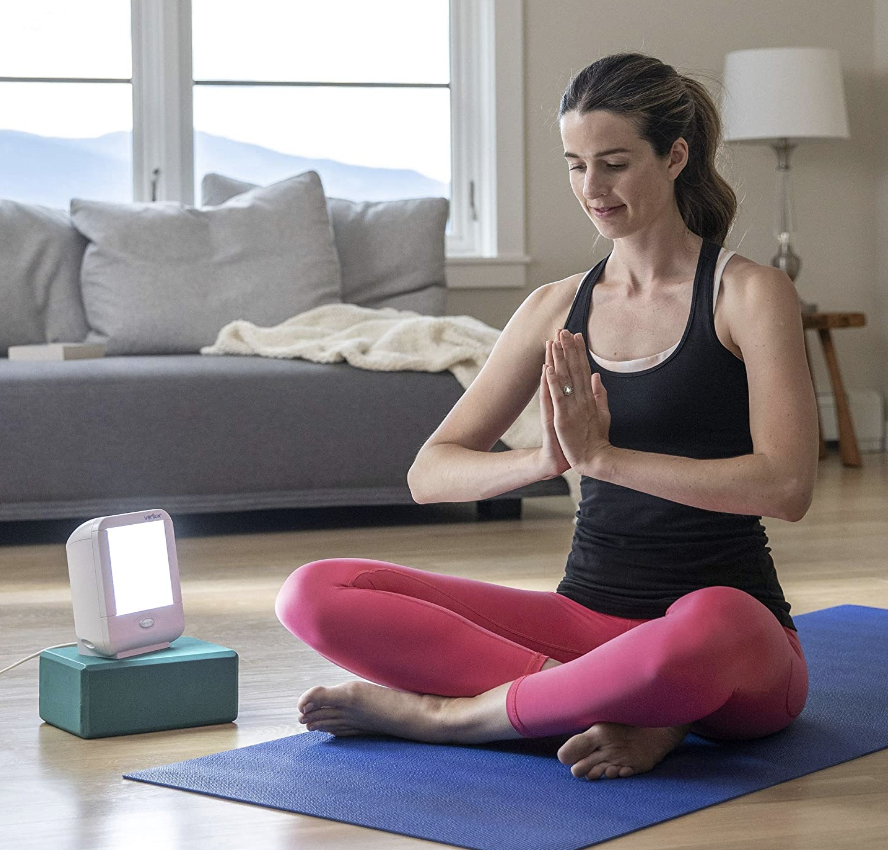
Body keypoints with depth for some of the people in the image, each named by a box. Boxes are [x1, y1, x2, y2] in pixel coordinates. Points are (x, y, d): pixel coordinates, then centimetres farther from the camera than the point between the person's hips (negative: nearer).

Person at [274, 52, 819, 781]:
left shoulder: (747, 293, -4)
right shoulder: (558, 309, 9)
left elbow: (786, 485, -18)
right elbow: (429, 474, 4)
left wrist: (602, 454, -22)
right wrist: (547, 458, -16)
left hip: (735, 640, -5)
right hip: (589, 617, 5)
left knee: (702, 629, -45)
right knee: (315, 595, -12)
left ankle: (457, 711, -18)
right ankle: (627, 708, -20)